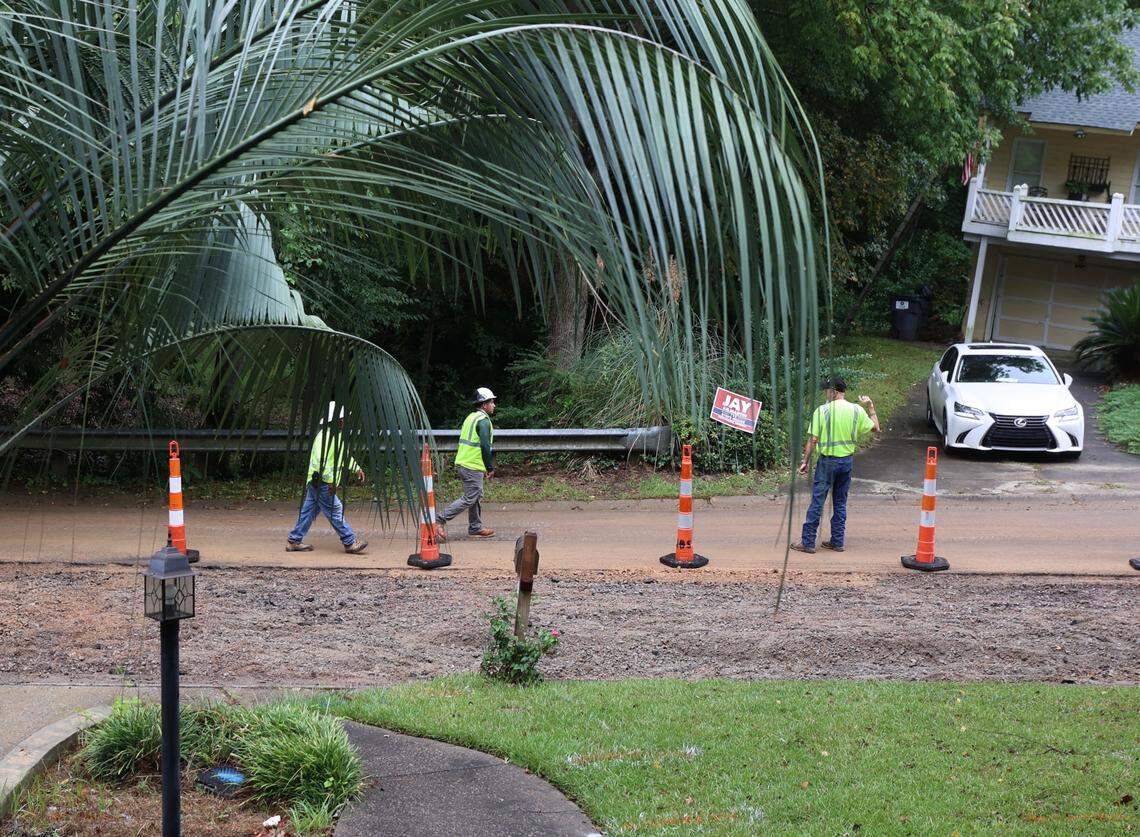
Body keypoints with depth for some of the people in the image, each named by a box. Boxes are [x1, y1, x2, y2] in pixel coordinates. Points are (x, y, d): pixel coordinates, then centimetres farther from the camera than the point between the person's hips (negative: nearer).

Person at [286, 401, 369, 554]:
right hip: (321, 482, -11)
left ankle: (294, 541, 18)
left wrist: (357, 469, 24)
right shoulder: (325, 436, -19)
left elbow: (344, 456, 28)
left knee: (309, 511, 13)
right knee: (336, 511, -5)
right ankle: (350, 543, 0)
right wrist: (331, 481, -25)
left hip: (315, 483, 11)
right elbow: (321, 460, -28)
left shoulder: (336, 435, 15)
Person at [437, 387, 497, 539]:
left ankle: (476, 528, 23)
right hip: (473, 467, -10)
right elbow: (485, 446, -19)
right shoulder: (483, 421, -13)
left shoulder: (471, 417, 16)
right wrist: (490, 467, -10)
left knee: (477, 497, 17)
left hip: (463, 463, 10)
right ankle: (440, 521, -9)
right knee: (469, 499, -6)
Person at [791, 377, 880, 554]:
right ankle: (837, 541, 17)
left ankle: (808, 542, 3)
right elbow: (876, 428, 11)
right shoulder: (857, 410, -2)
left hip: (827, 461, -4)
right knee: (840, 503, 15)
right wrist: (871, 407, 21)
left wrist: (805, 461, -2)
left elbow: (813, 440, -11)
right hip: (847, 460, 4)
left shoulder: (822, 410, -12)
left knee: (817, 501, 1)